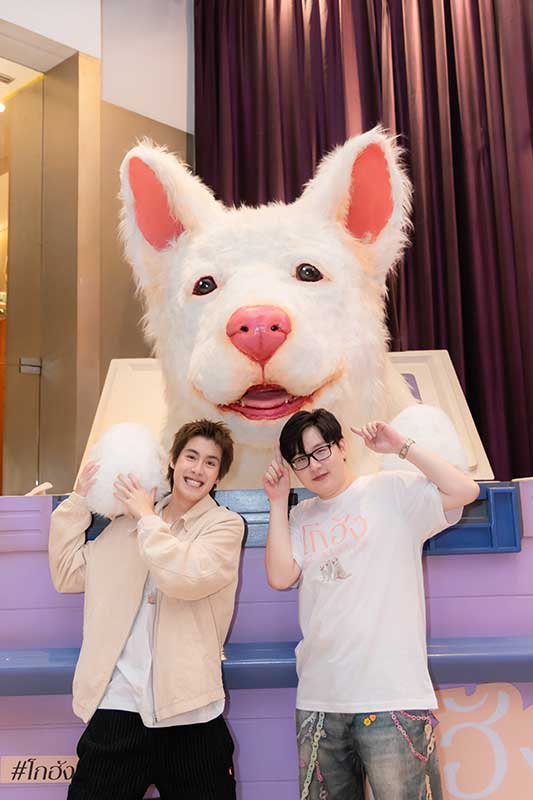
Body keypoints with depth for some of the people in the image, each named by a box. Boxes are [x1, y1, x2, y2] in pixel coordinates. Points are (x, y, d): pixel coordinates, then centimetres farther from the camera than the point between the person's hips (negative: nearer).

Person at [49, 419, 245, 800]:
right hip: (117, 703, 3)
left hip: (188, 711, -3)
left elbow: (187, 577, -20)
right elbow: (68, 574, 10)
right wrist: (78, 502, 3)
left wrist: (148, 518, -10)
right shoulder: (130, 522, 13)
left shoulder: (226, 524, -2)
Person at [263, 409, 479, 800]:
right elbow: (280, 577, 1)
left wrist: (402, 445, -9)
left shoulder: (392, 490, 1)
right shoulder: (301, 517, 14)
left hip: (392, 695, -4)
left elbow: (465, 491, -11)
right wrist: (278, 501, 3)